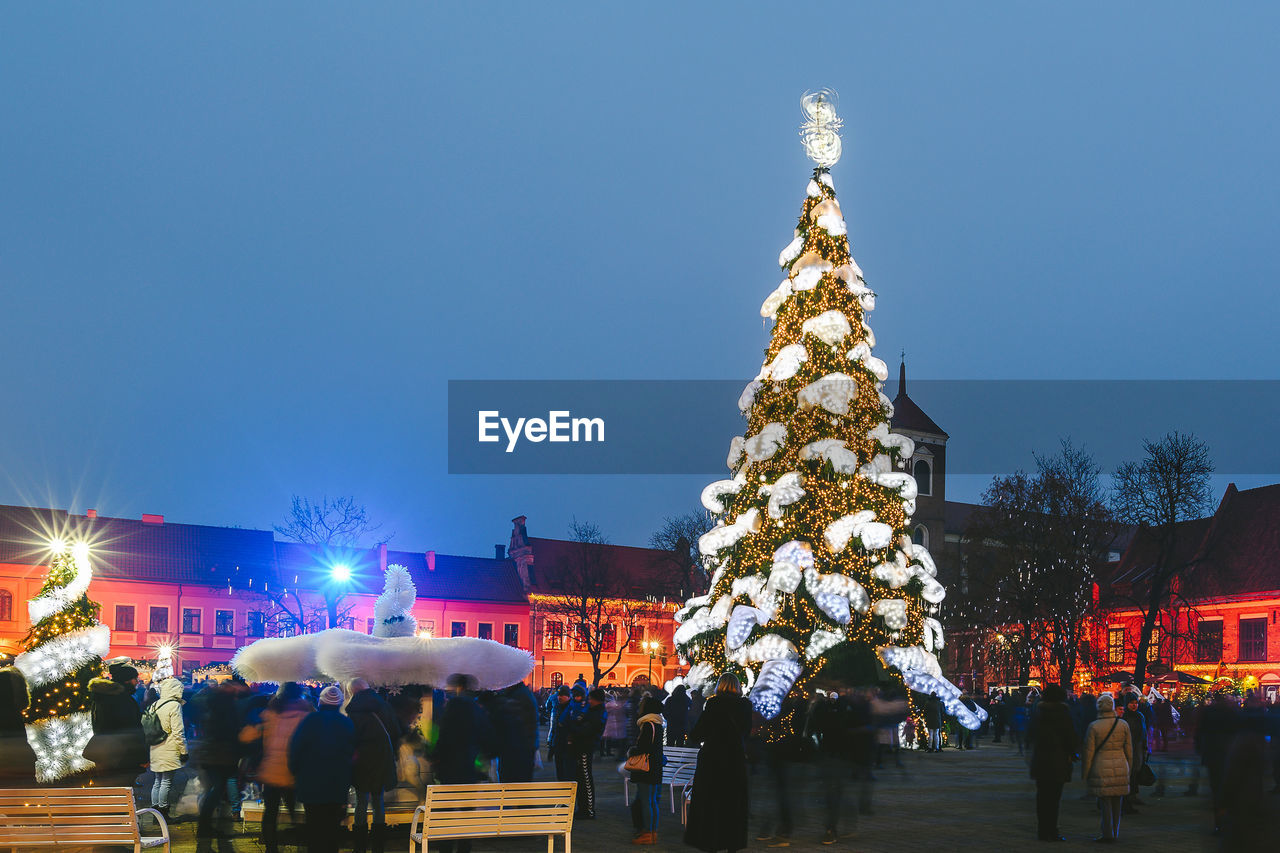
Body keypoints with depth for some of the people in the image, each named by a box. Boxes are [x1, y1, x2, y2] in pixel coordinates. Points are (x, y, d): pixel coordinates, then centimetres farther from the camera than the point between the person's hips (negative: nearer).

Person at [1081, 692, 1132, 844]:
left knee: (1105, 803, 3)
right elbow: (1129, 751, 6)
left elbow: (1088, 753, -6)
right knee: (1116, 803, 13)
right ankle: (1114, 834, 20)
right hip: (1120, 768, 4)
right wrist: (1127, 770, 19)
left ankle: (1108, 835, 5)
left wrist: (1084, 774, 4)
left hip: (1101, 769, -4)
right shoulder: (1123, 725, 0)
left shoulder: (1094, 727, -10)